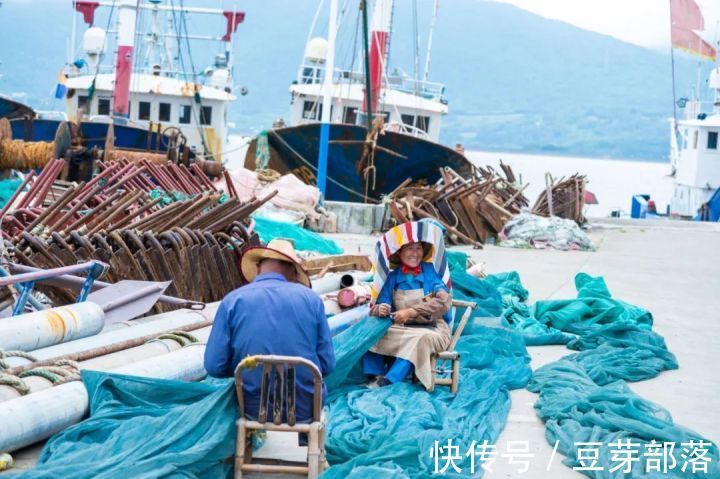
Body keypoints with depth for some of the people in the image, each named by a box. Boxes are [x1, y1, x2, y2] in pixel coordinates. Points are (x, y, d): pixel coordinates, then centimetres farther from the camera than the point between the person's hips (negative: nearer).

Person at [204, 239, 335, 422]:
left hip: (256, 409, 0)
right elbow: (327, 365, 0)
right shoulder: (311, 298, -2)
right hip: (306, 408, 1)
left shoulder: (233, 301, -5)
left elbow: (215, 366, -7)